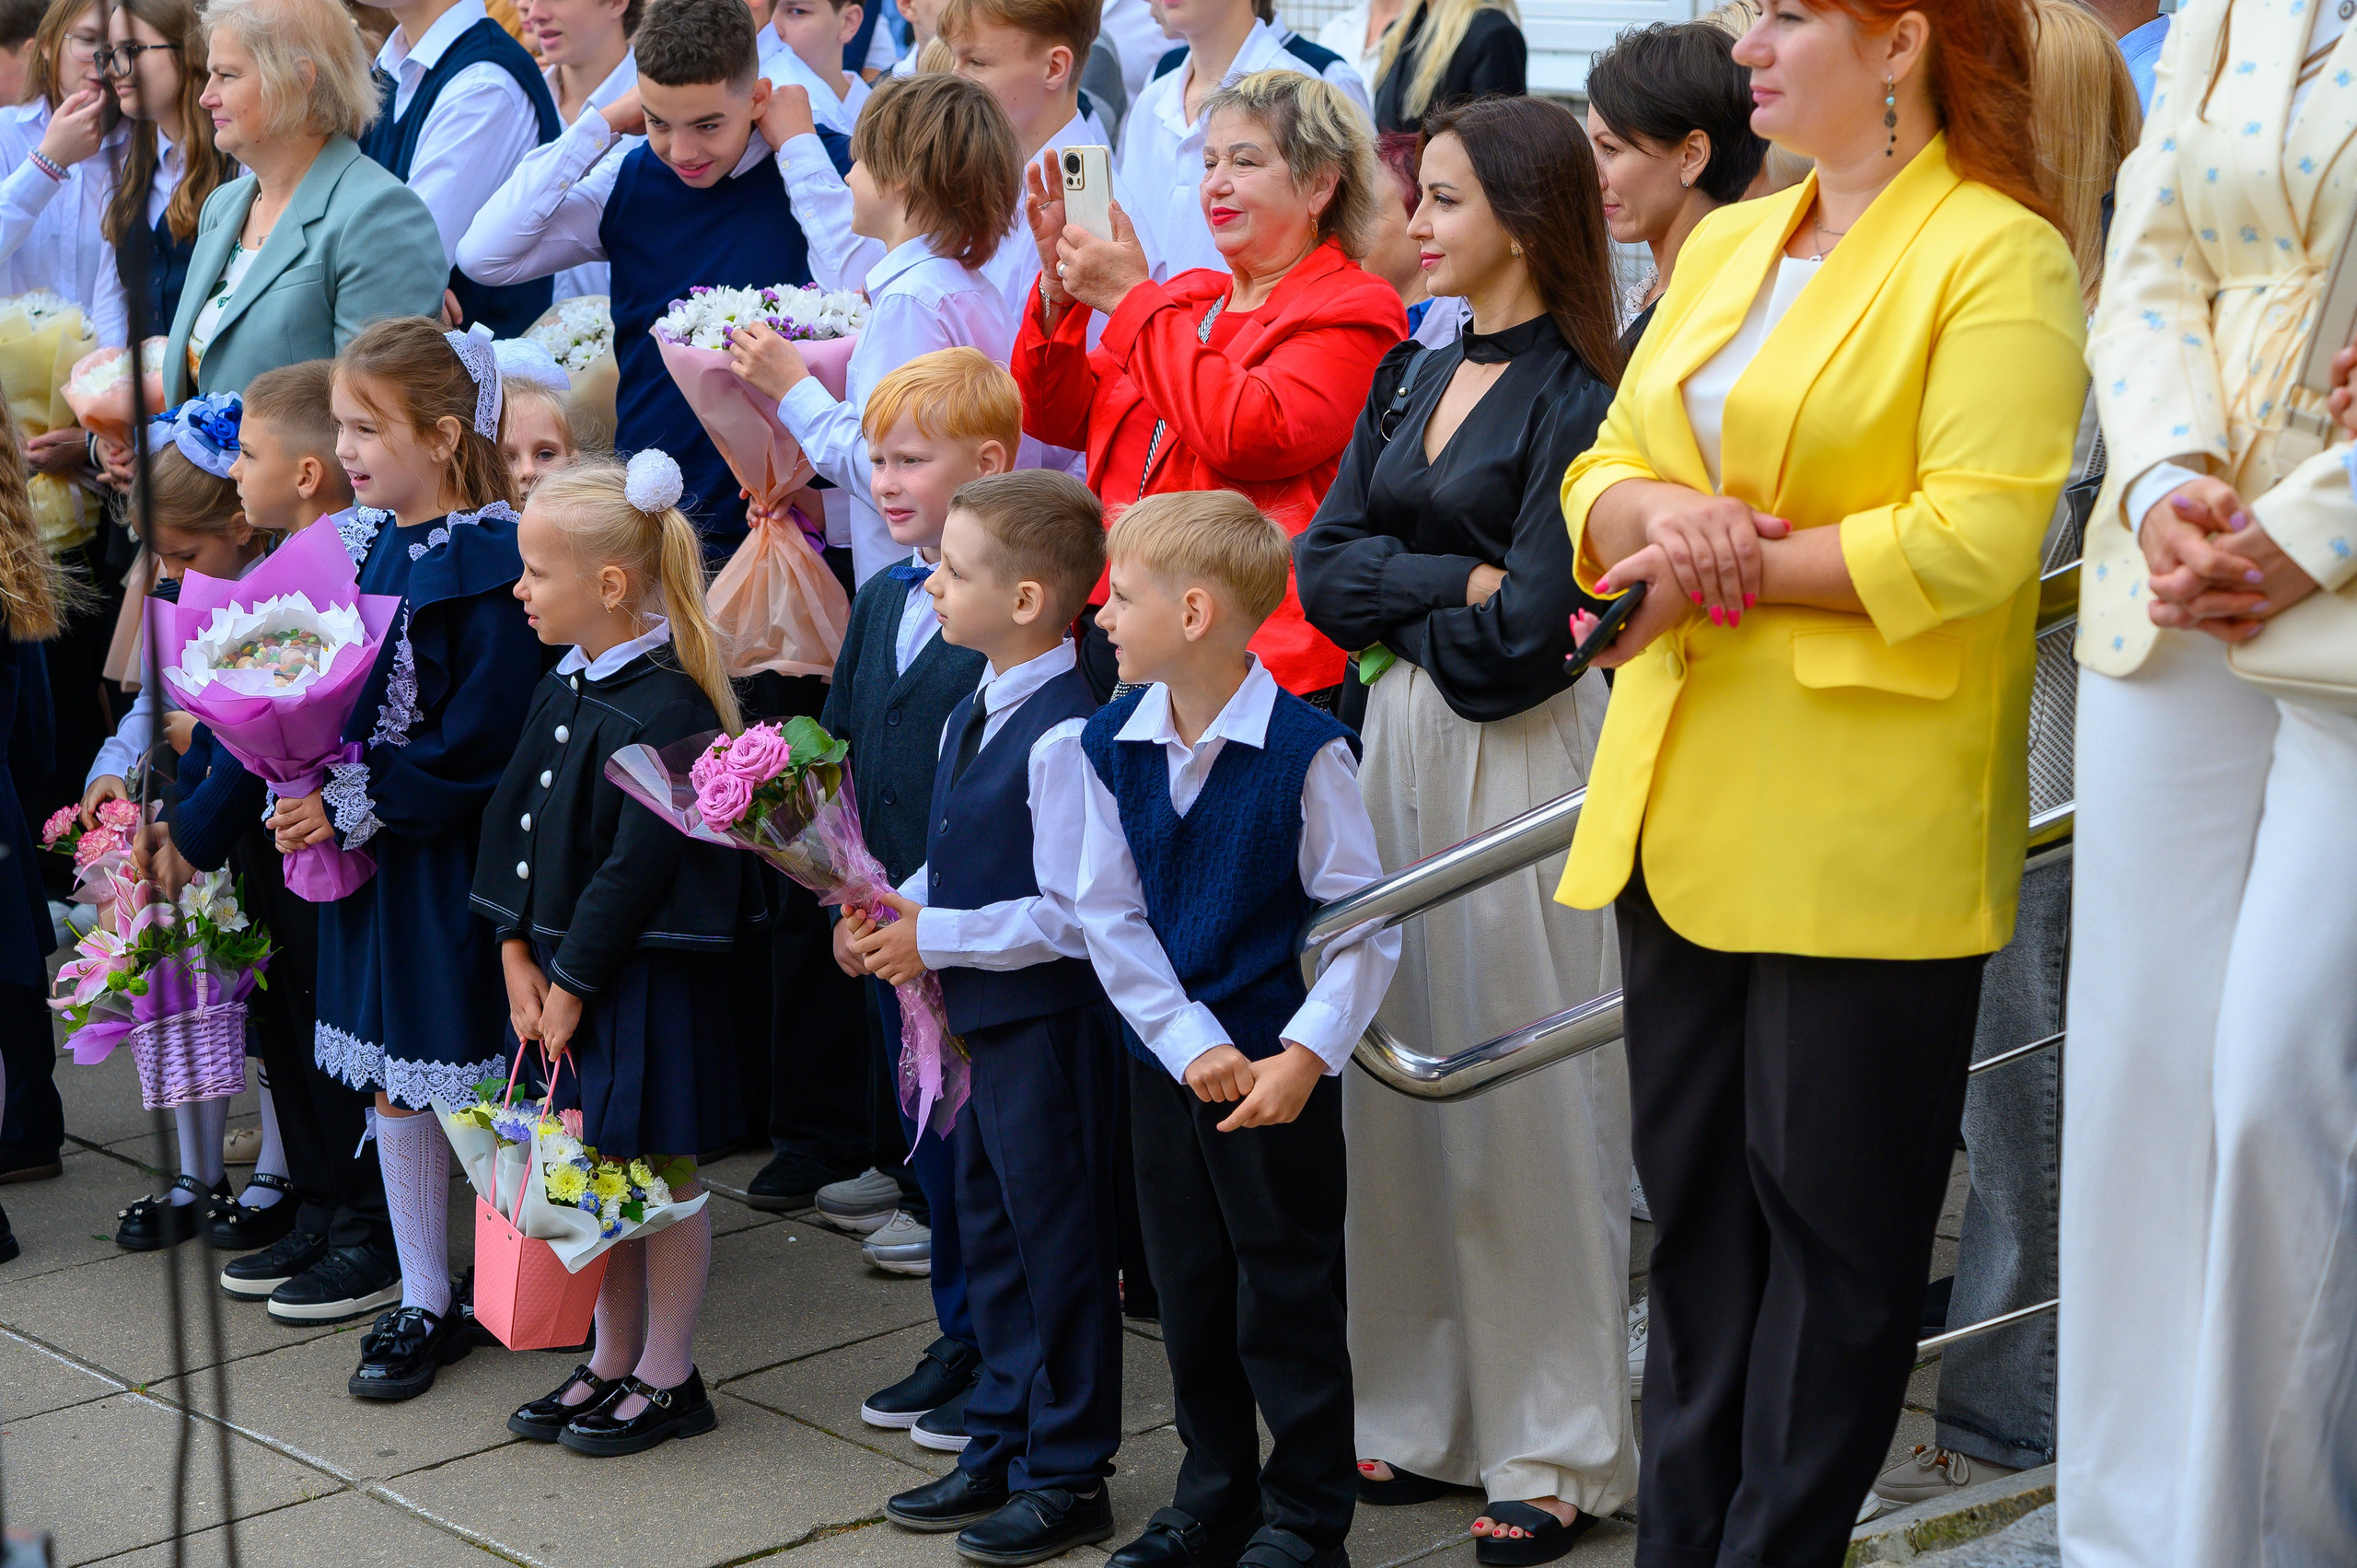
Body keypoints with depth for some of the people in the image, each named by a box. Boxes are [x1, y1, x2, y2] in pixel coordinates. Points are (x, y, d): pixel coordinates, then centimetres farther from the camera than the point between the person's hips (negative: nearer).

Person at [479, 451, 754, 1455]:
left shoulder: (666, 711, -20)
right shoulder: (561, 693, 7)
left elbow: (638, 868, -21)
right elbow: (511, 820, 9)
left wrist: (572, 981, -15)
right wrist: (519, 957, 1)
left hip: (645, 978, -8)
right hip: (562, 968, 8)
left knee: (657, 1171, 4)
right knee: (590, 1167, 16)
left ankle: (667, 1379, 17)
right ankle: (613, 1360, 30)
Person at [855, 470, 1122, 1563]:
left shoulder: (1063, 736, -23)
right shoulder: (973, 716, 8)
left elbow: (1070, 914, -24)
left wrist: (937, 938, -18)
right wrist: (892, 907, 1)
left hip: (1048, 1020, -10)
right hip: (980, 1015, 10)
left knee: (1058, 1244, 3)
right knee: (990, 1235, 19)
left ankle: (1068, 1475, 16)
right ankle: (999, 1450, 33)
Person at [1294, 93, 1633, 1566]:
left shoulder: (1576, 393, -9)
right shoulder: (1413, 376, 13)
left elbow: (1528, 623, -15)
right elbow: (1323, 566, 5)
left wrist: (1402, 596, -2)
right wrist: (1459, 583, -8)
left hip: (1522, 754, -7)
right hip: (1398, 738, 7)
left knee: (1523, 1089, -3)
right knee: (1401, 1072, 9)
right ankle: (1428, 1409, 20)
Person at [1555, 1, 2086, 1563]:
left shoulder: (1998, 255, -6)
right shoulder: (1725, 244, 16)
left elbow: (1973, 539, -17)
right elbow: (1607, 466, 16)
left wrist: (1738, 571, -14)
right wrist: (1655, 514, -7)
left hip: (1864, 824, -7)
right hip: (1683, 795, 7)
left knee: (1831, 1214, 1)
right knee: (1695, 1189, 12)